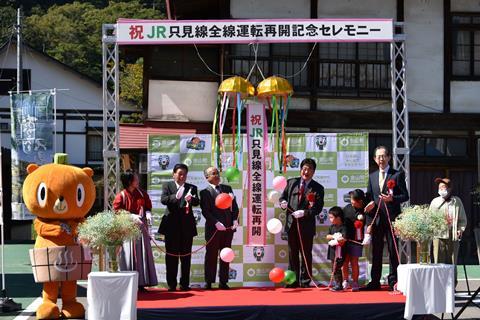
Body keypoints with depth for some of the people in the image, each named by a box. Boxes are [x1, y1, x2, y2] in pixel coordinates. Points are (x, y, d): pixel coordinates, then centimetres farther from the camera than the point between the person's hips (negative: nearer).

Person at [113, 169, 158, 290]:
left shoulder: (142, 193, 5)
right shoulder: (121, 196, -8)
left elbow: (148, 206, 13)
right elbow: (117, 212, -9)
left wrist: (148, 214, -8)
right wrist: (132, 216, -18)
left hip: (141, 227, 4)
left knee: (142, 254, 4)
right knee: (129, 255, -5)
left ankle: (141, 282, 9)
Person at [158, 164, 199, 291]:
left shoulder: (191, 188, 9)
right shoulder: (167, 185, 6)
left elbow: (197, 202, -7)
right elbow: (163, 199, -10)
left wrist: (191, 199, -30)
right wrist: (175, 196, -28)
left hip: (187, 226, 1)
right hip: (171, 225, -1)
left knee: (186, 256, 4)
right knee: (171, 256, 3)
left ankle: (185, 283, 9)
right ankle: (171, 284, 7)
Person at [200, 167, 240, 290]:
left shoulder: (227, 188, 13)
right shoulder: (205, 192, -2)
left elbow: (234, 206, 12)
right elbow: (205, 211, -9)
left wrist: (235, 220, -3)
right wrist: (216, 223, -19)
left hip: (228, 227, 4)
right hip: (213, 228, -4)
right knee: (211, 255, 2)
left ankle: (223, 282, 10)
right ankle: (209, 282, 6)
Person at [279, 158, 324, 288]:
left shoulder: (317, 188, 1)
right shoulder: (291, 182, 10)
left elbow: (318, 208, -6)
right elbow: (283, 197, 16)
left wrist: (304, 213, -19)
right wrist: (283, 202, -7)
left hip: (306, 225, -3)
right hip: (291, 224, 3)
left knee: (306, 254, 3)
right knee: (292, 253, 8)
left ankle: (305, 281, 10)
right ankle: (293, 281, 14)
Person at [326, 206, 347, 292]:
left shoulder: (343, 227, -13)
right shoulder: (332, 227, 11)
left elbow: (344, 239, -23)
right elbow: (327, 236, 6)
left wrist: (335, 241, -15)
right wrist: (333, 236, -12)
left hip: (340, 251, -9)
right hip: (333, 251, 9)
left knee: (337, 268, -10)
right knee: (334, 268, 14)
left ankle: (339, 285, -5)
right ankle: (337, 284, 24)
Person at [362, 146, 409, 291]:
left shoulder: (397, 175, 0)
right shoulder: (372, 176, 14)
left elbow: (405, 196, -2)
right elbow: (369, 198, 13)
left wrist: (392, 198, -20)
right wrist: (369, 222, 3)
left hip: (392, 218, -4)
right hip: (376, 219, 4)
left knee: (393, 251, 0)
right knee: (376, 252, 7)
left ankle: (393, 282, 5)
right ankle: (375, 282, 13)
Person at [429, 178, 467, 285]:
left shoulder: (457, 201, 7)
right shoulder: (435, 202, 7)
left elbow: (463, 219, 11)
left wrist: (460, 229, -3)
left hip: (453, 236, 0)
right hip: (438, 235, 0)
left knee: (452, 263, 4)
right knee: (439, 262, -3)